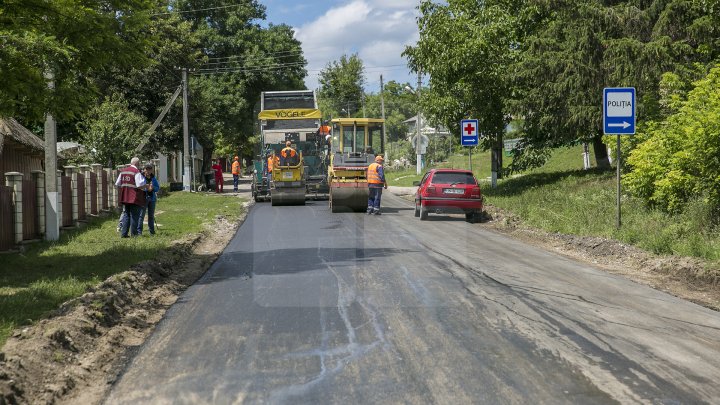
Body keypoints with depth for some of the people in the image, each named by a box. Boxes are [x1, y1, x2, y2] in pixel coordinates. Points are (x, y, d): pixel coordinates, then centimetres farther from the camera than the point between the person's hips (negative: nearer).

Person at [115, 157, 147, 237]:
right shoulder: (136, 172, -12)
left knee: (126, 215, 13)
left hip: (125, 197, 7)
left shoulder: (123, 171, 11)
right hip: (135, 198, -7)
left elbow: (117, 184, 14)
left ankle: (123, 233, 9)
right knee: (134, 216, 0)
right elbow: (140, 185, -20)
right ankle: (133, 234, 3)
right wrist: (147, 186, -2)